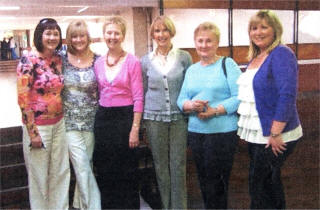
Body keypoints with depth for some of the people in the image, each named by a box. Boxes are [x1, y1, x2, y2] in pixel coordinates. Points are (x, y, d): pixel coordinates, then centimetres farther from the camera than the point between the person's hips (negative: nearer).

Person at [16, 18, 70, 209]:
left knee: (61, 172, 13)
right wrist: (33, 133, -16)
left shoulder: (59, 60, 5)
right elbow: (23, 99, -15)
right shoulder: (28, 61, -14)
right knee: (39, 176, 9)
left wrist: (63, 118, 12)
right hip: (38, 125, -6)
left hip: (59, 124, 6)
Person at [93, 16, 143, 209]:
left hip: (125, 117, -5)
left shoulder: (132, 61, -7)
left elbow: (138, 97, -10)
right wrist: (100, 115, 9)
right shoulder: (99, 63, 8)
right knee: (104, 171, 13)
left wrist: (135, 129, -14)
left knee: (127, 172, 5)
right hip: (103, 118, 5)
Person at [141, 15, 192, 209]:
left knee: (178, 165, 1)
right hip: (155, 118, 2)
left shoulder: (184, 57, 2)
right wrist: (142, 118, 10)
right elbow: (143, 91, 13)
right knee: (161, 165, 9)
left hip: (179, 117, -1)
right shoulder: (146, 61, 7)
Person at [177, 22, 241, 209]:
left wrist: (215, 111, -19)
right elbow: (181, 99, 10)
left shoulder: (227, 65, -3)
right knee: (204, 180, 15)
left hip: (223, 132, -5)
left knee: (216, 183, -1)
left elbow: (240, 97, -12)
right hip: (195, 131, 6)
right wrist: (190, 105, -12)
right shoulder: (191, 70, 14)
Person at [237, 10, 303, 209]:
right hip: (256, 133, 9)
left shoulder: (281, 54, -14)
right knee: (270, 181, 19)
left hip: (274, 135, -8)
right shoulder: (255, 57, 12)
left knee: (259, 183, -1)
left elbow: (287, 95, -22)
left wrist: (275, 133, -23)